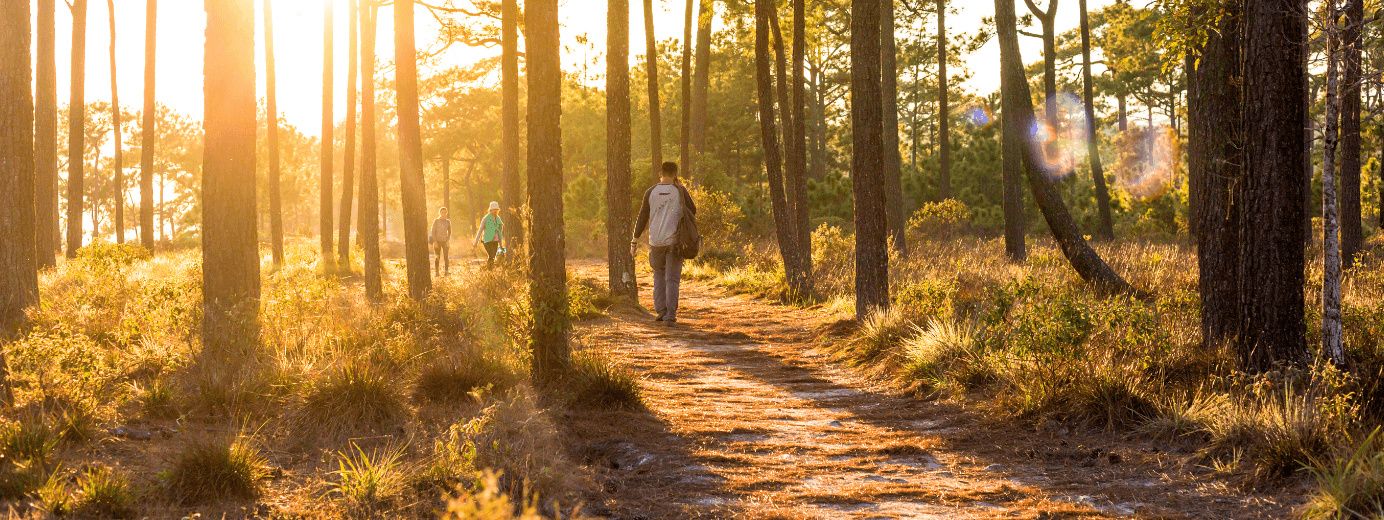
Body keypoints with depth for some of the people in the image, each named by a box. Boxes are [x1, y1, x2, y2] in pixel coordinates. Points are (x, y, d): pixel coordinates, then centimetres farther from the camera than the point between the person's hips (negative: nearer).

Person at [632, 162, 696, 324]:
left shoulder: (651, 192, 1)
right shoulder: (680, 191, -3)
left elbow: (642, 218, 3)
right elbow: (692, 210, 9)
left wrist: (635, 240, 10)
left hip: (656, 241, 1)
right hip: (675, 240, -1)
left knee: (659, 274, 20)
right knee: (672, 278, 2)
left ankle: (661, 310, 13)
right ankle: (670, 315, -6)